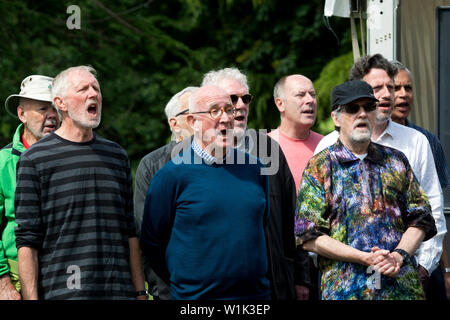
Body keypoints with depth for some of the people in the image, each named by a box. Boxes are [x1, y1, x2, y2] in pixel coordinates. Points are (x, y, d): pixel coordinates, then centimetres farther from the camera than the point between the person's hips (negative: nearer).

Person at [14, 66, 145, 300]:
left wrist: (140, 292, 10)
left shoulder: (116, 155, 14)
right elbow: (26, 240, -4)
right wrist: (31, 297, -11)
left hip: (120, 290, 4)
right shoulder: (35, 159, -1)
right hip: (61, 293, -4)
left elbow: (130, 232, 15)